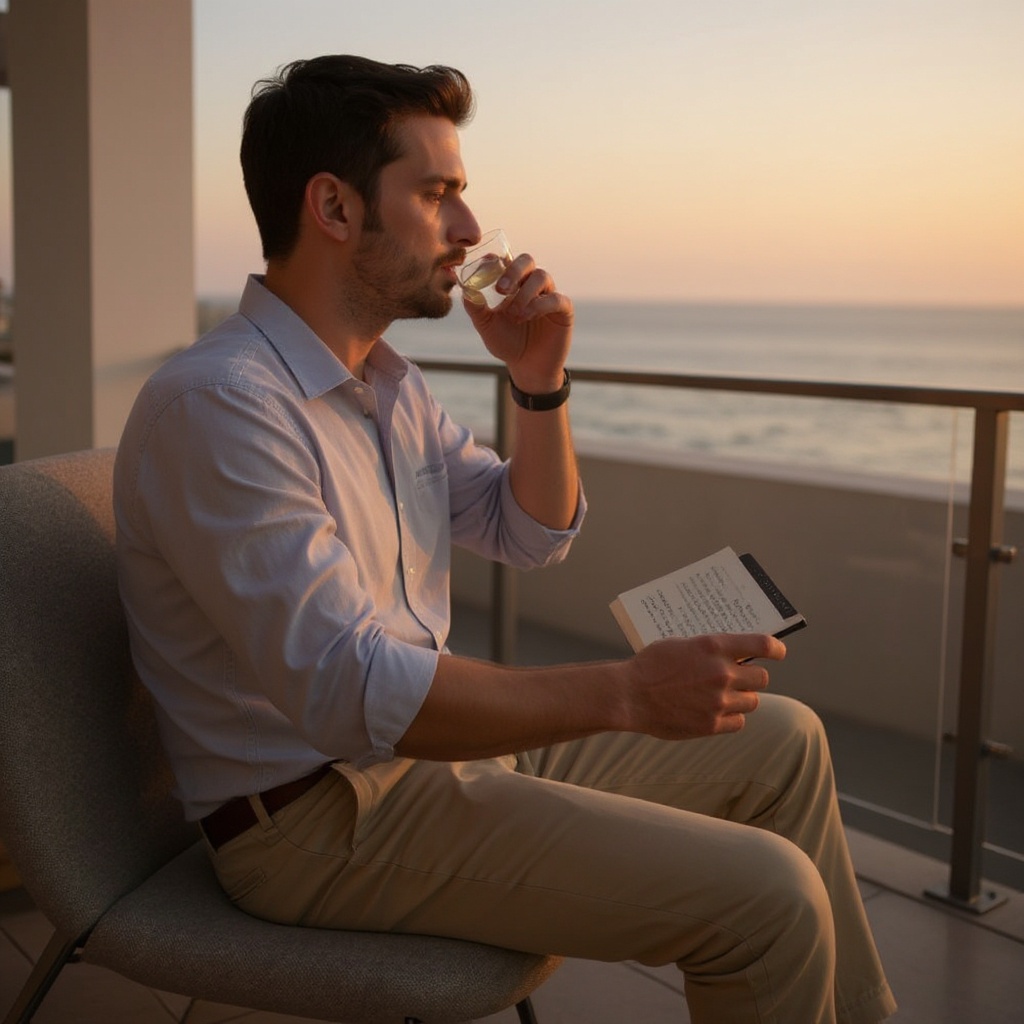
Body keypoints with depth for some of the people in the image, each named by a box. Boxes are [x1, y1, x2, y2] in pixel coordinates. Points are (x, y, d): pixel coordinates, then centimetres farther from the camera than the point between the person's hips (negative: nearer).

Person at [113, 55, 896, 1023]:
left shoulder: (388, 385, 8)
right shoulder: (214, 402, -22)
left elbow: (533, 533, 16)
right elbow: (351, 693, -29)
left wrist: (540, 384, -1)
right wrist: (626, 692, -27)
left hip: (433, 744, 9)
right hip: (321, 821, -9)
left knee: (780, 741, 12)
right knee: (768, 895, -20)